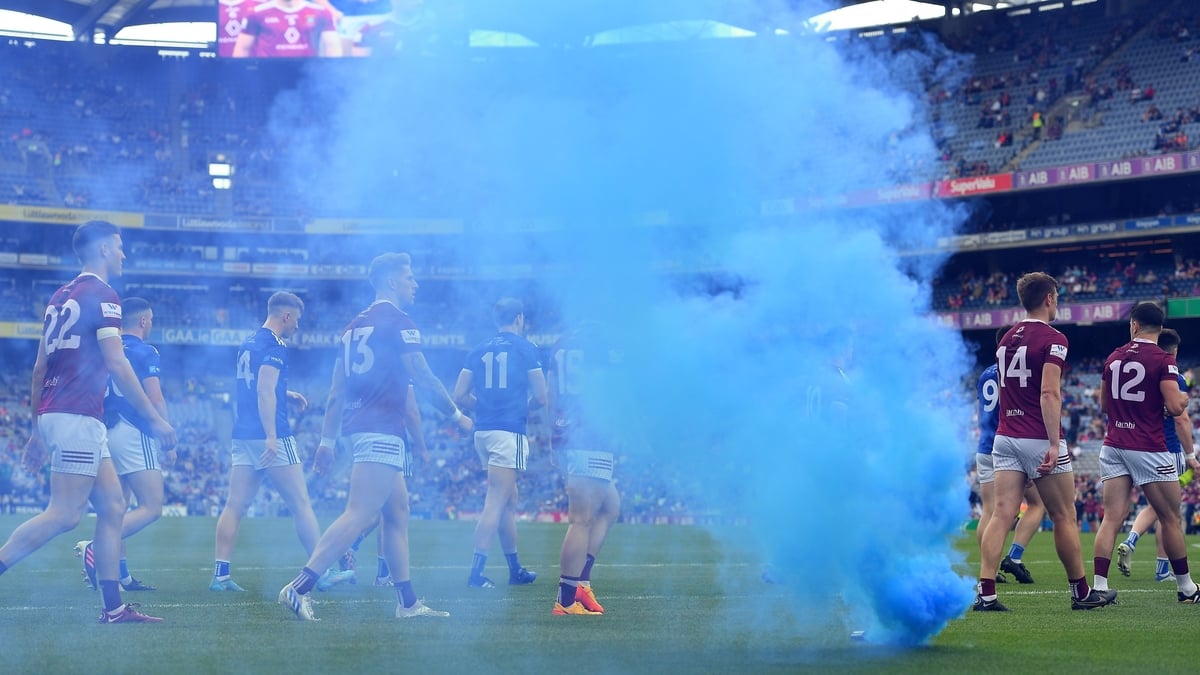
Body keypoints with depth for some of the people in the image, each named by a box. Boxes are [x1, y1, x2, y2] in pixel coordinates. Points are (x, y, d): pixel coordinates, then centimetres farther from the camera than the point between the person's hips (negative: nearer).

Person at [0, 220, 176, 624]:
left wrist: (37, 430, 23)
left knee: (113, 506, 9)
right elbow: (117, 365, -14)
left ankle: (113, 607, 6)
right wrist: (155, 420, -11)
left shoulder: (60, 297, 19)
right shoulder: (101, 295, -7)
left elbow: (39, 368, 20)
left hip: (53, 415, 9)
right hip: (78, 418, -9)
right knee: (65, 515, -11)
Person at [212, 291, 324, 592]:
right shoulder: (275, 345, -10)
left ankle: (221, 574, -4)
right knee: (301, 504, -1)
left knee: (235, 505, 3)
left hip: (242, 435, 8)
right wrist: (271, 437, -26)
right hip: (271, 437, -8)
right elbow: (265, 392, -21)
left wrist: (286, 395, 27)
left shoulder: (247, 344, 17)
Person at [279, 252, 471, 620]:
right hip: (382, 431, -10)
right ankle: (300, 587, -22)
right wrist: (456, 414, 3)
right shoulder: (399, 322, -7)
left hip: (358, 426, 10)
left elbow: (337, 390, 17)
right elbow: (422, 377, -10)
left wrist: (327, 440, 18)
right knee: (359, 515, -14)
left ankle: (408, 603, 16)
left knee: (398, 512, 14)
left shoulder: (355, 325, 18)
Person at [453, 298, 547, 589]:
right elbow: (540, 396, -4)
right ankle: (476, 572, -15)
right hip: (509, 432, -6)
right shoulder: (525, 349, -1)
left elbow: (460, 395, 9)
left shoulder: (479, 351, 13)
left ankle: (516, 569, 24)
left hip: (482, 431, 6)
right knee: (495, 503, -9)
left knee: (509, 502, 17)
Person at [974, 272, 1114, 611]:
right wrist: (1054, 443, -22)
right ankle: (1081, 592, 17)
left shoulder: (1006, 339, 13)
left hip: (1005, 439, 6)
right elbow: (1049, 394, -19)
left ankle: (985, 593, -12)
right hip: (1039, 440, -6)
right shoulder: (1052, 339, -10)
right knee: (1064, 517, 6)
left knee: (1002, 515, -2)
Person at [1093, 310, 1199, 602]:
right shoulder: (1163, 360, -9)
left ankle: (1099, 586, -11)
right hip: (1149, 449, -5)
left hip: (1113, 446, 5)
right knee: (1171, 519, 8)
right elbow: (1174, 408, -15)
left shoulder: (1113, 358, 8)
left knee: (1111, 518, -1)